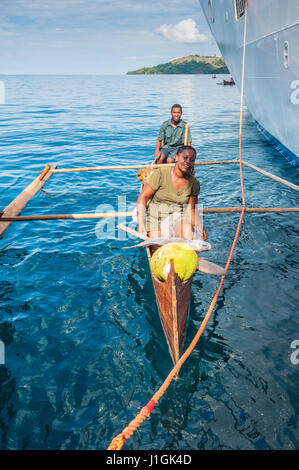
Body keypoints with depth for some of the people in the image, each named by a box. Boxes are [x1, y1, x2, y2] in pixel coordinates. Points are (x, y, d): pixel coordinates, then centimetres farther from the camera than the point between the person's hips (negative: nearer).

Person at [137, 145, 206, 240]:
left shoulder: (194, 183, -1)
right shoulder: (160, 173, -11)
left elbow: (190, 209, 1)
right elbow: (143, 198, -10)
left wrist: (199, 226, -19)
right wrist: (140, 224, -19)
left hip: (179, 215, 1)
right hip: (157, 214, -1)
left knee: (188, 237, -29)